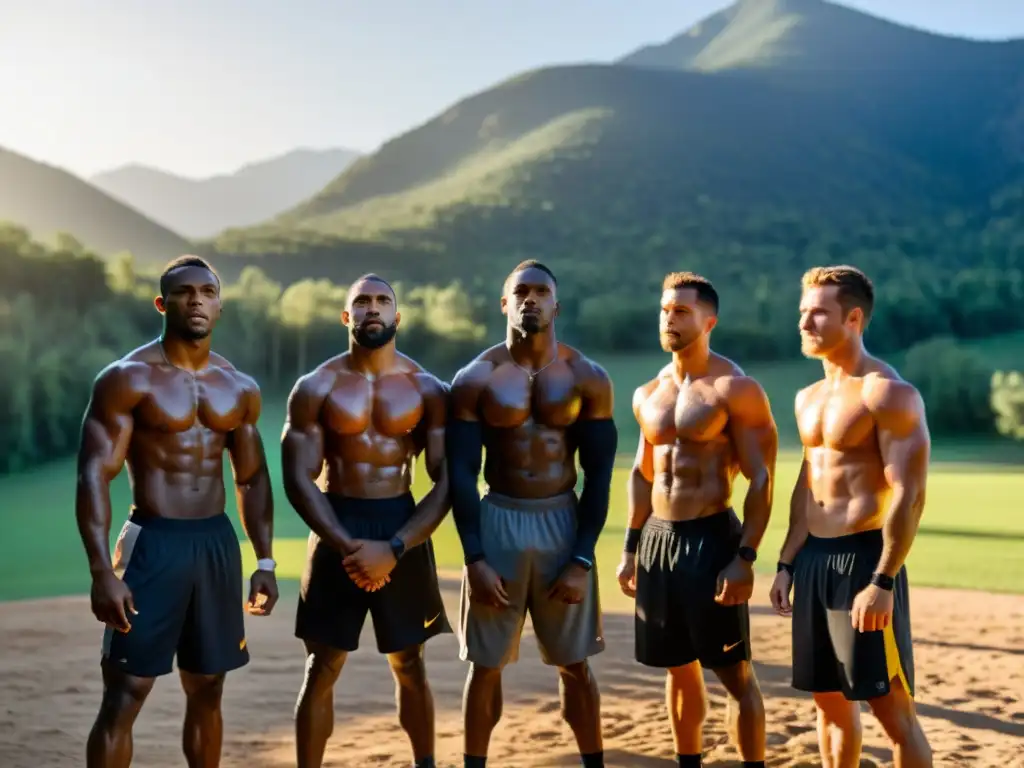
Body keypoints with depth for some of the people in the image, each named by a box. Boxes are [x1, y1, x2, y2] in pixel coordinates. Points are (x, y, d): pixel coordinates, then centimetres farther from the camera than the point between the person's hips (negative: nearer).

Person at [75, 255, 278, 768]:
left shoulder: (239, 389, 9)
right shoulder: (127, 379, -8)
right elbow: (93, 477, -13)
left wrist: (265, 560, 10)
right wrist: (102, 571, -21)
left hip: (218, 543, 5)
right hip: (153, 543, -5)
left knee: (206, 692, 14)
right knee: (123, 697, -6)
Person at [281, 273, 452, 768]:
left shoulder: (427, 390, -1)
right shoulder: (315, 389, -2)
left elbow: (446, 482, -5)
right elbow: (299, 480, -6)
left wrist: (393, 549, -16)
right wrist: (346, 545, -18)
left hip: (404, 527, 1)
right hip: (336, 529, -1)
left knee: (409, 665, 11)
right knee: (321, 669, 2)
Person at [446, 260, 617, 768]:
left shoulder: (588, 378, -1)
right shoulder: (476, 379, -2)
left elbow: (599, 475, -1)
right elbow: (460, 473, -4)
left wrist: (583, 559, -8)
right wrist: (473, 558, -12)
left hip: (564, 523, 0)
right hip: (497, 522, 0)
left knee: (575, 665, 8)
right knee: (485, 665, 6)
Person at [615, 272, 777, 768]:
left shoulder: (735, 389, -9)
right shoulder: (647, 395, 11)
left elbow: (761, 480, -12)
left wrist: (745, 557, -19)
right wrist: (630, 548, 13)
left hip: (713, 539, -6)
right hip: (657, 539, 6)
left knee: (734, 672, -2)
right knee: (679, 668, 15)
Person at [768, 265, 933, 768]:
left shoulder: (889, 393, -13)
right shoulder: (809, 398, 13)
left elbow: (909, 494, -18)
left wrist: (883, 582, -23)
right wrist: (787, 563, 15)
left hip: (863, 558, -8)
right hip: (813, 558, 8)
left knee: (891, 706, -3)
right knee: (828, 698, 14)